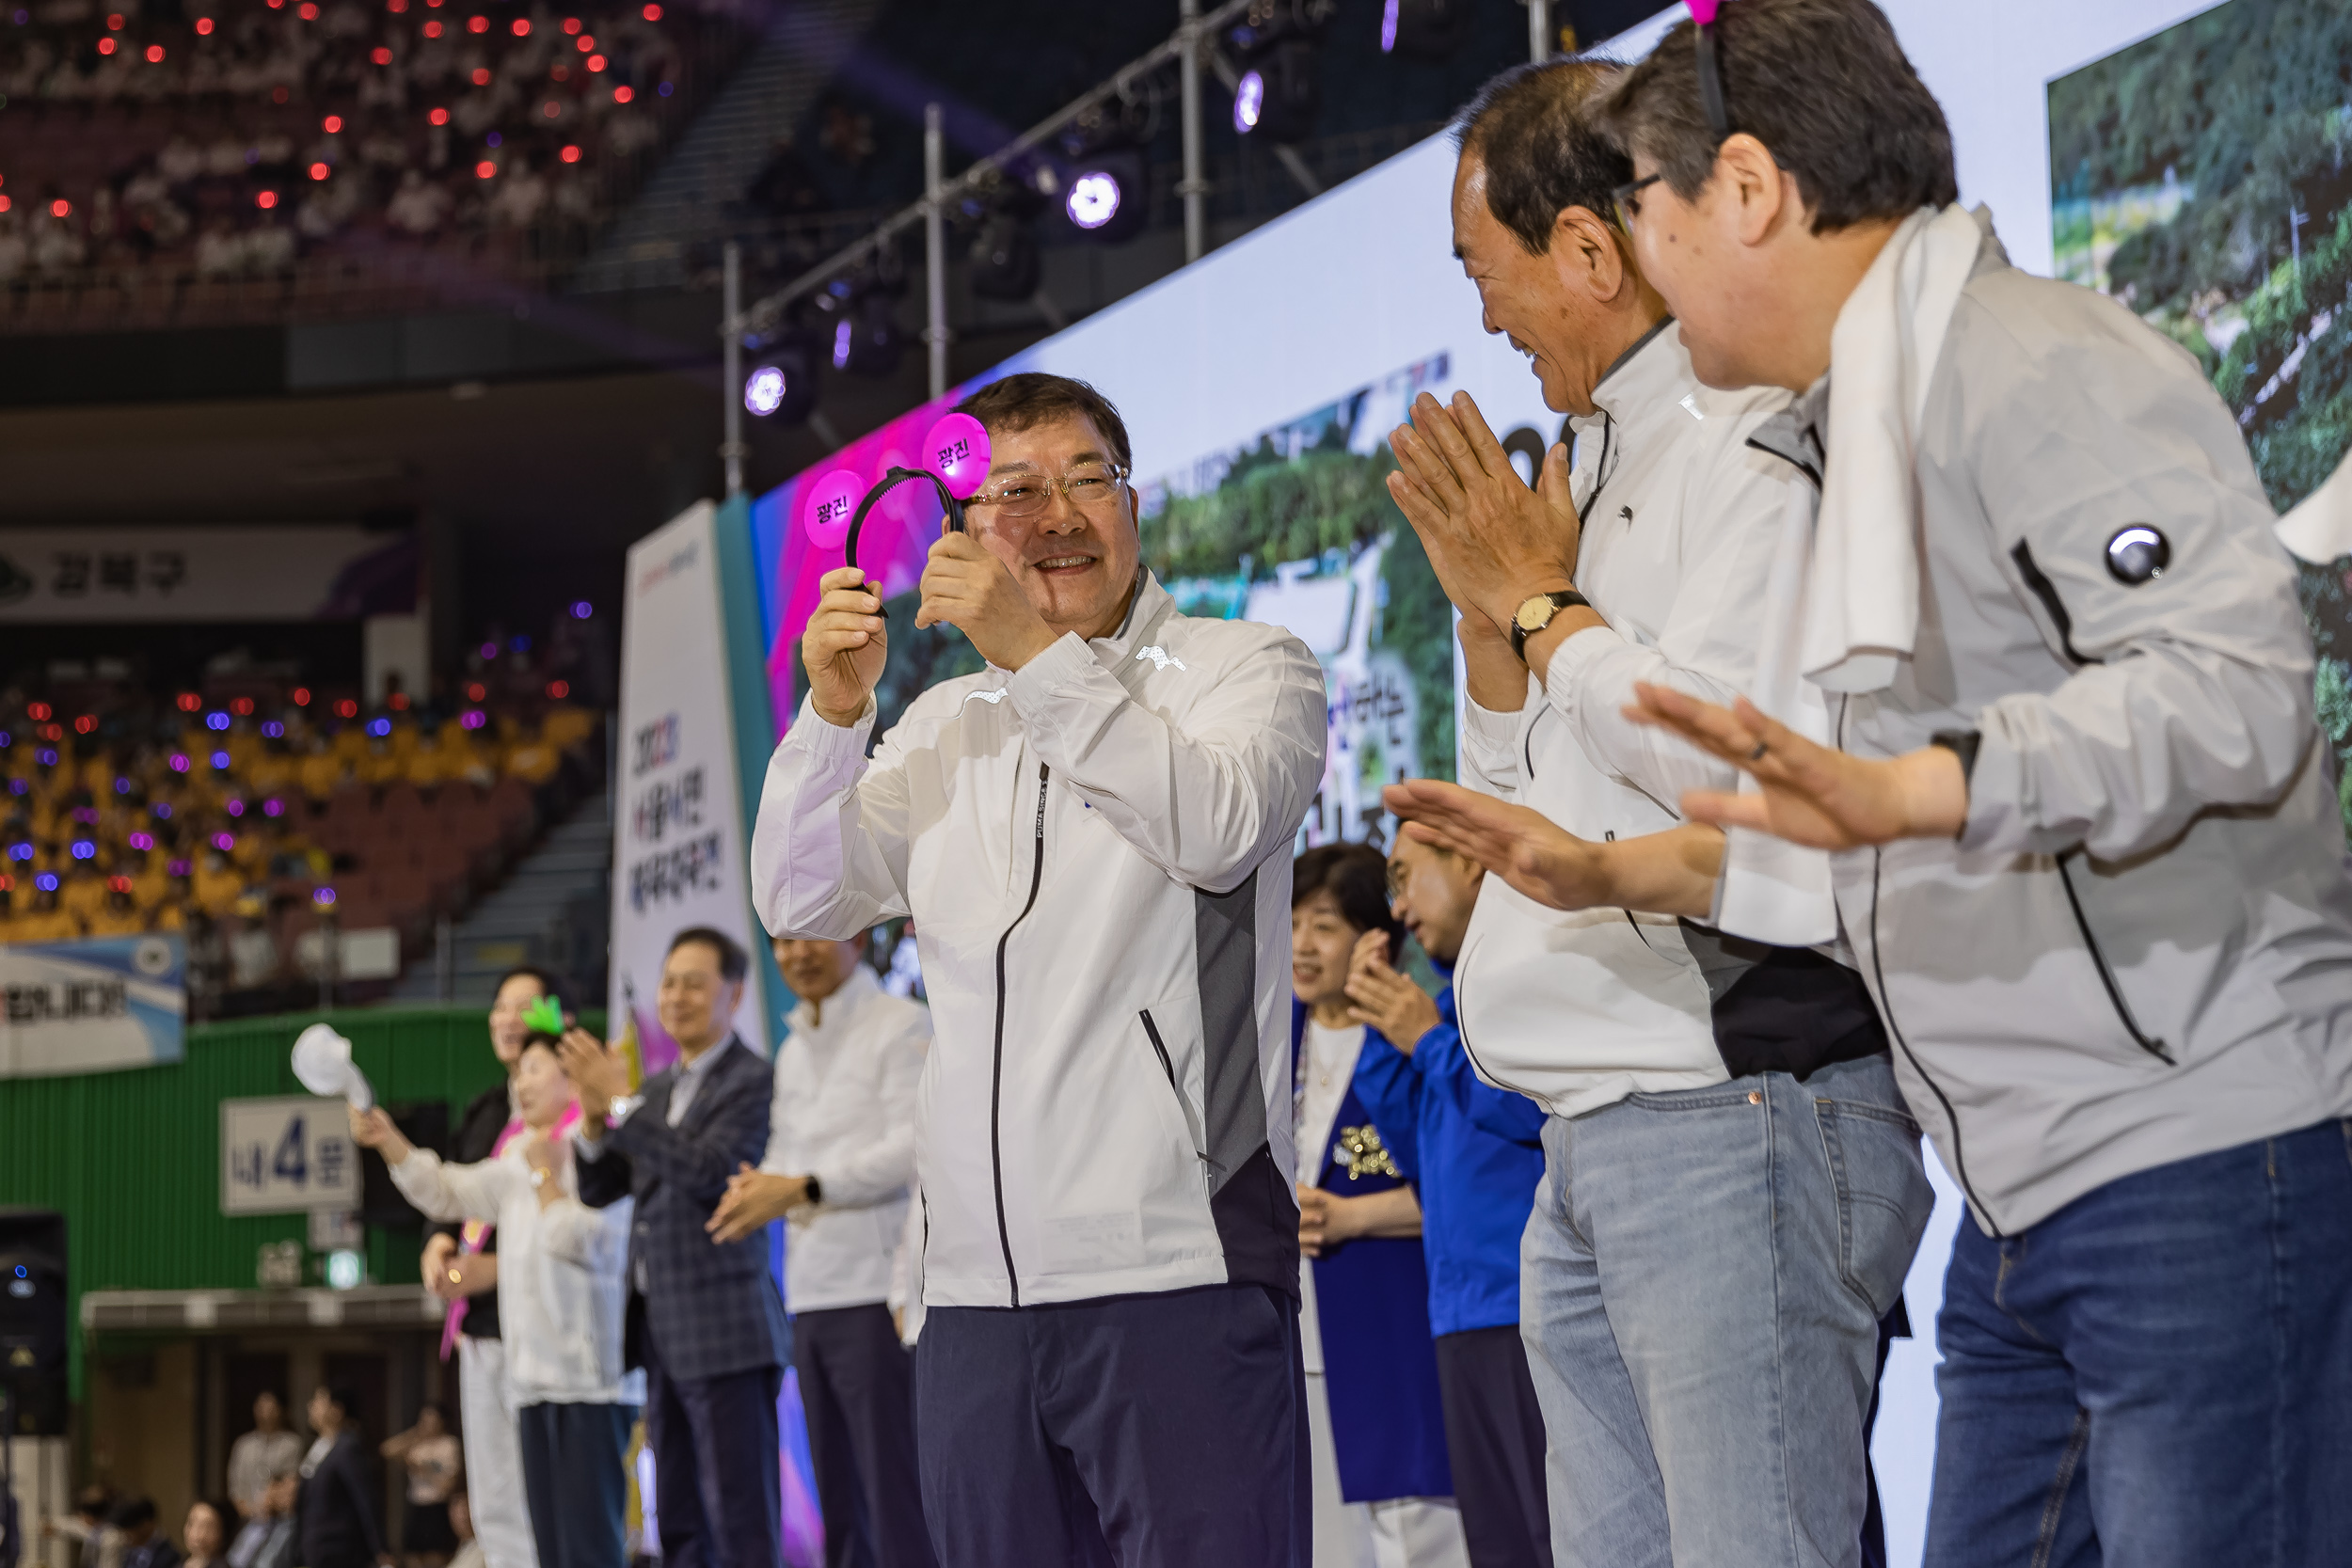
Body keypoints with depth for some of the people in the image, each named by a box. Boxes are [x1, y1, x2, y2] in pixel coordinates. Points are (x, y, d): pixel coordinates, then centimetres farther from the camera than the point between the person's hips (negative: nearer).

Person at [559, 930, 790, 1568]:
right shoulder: (658, 1090, 17)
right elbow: (598, 1190, 15)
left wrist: (618, 1104, -17)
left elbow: (707, 1170, -20)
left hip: (725, 1334, -8)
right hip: (664, 1335, 8)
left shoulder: (754, 1083, -8)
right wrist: (593, 1117, -3)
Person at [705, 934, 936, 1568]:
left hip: (877, 1292, -8)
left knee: (898, 1498, -11)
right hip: (811, 1296, 8)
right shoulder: (793, 1052, 21)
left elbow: (915, 1150, -13)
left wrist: (806, 1188, -16)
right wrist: (755, 1189, 1)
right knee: (840, 1505, 10)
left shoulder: (902, 1026, -4)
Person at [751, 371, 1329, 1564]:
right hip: (977, 1286, 5)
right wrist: (834, 712, -3)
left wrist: (1039, 654, -16)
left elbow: (1215, 827, -13)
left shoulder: (1245, 669, 7)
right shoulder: (943, 725, 21)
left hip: (1178, 1273, -5)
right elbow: (804, 904, 12)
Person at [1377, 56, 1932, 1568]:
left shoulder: (1760, 436, -8)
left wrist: (1541, 599, -7)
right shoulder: (1610, 465, 21)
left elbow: (1733, 750, -21)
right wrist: (1488, 602, 10)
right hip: (1597, 1145, 10)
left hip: (1742, 1115, -10)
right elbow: (1522, 801, 26)